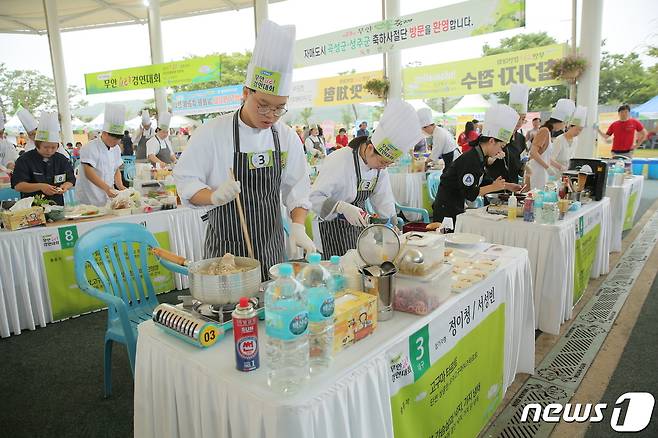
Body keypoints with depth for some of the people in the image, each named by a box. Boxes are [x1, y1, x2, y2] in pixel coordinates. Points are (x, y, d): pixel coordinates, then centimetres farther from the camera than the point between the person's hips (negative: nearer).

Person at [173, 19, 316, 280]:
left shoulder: (286, 137, 0)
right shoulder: (212, 133, -10)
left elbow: (297, 188, 3)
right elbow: (186, 181, -6)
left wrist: (298, 226, -12)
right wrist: (214, 196, -25)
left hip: (272, 247, 3)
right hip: (226, 249, -3)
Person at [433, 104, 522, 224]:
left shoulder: (479, 157, 8)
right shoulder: (469, 161, -22)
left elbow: (482, 181, 20)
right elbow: (469, 193, -23)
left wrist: (505, 185, 15)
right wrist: (493, 188, -14)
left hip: (457, 207, 10)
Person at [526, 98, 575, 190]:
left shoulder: (549, 132, 15)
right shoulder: (544, 130, -9)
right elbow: (533, 152, -19)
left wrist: (560, 167, 27)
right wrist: (548, 167, -19)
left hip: (542, 172, 9)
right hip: (536, 171, -9)